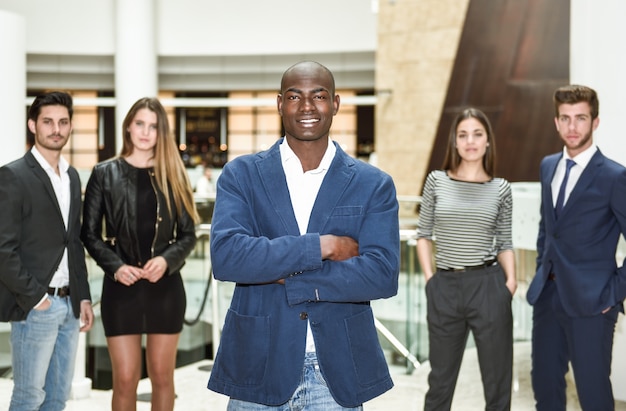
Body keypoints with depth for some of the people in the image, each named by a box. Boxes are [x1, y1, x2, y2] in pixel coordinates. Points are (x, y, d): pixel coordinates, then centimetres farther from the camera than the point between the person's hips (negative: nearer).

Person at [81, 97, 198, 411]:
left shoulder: (173, 175, 6)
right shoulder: (105, 173, 3)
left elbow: (188, 234, 6)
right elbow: (89, 233, 2)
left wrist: (167, 260, -13)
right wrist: (115, 267, -13)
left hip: (165, 286, 1)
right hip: (121, 287, -1)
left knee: (162, 376, 8)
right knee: (125, 379, -2)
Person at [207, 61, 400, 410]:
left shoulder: (374, 185, 0)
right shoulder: (242, 175, 1)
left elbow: (383, 275, -12)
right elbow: (225, 256, -15)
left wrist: (286, 279, -15)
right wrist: (323, 245, -17)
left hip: (338, 372, 0)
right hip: (259, 368, 0)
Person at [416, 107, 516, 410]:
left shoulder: (501, 189, 3)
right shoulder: (437, 181, 2)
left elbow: (505, 243, 7)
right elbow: (424, 234, 8)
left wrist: (511, 280, -8)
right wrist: (429, 278, -1)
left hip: (488, 287, 0)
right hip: (444, 288, 0)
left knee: (497, 379, 7)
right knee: (440, 379, 13)